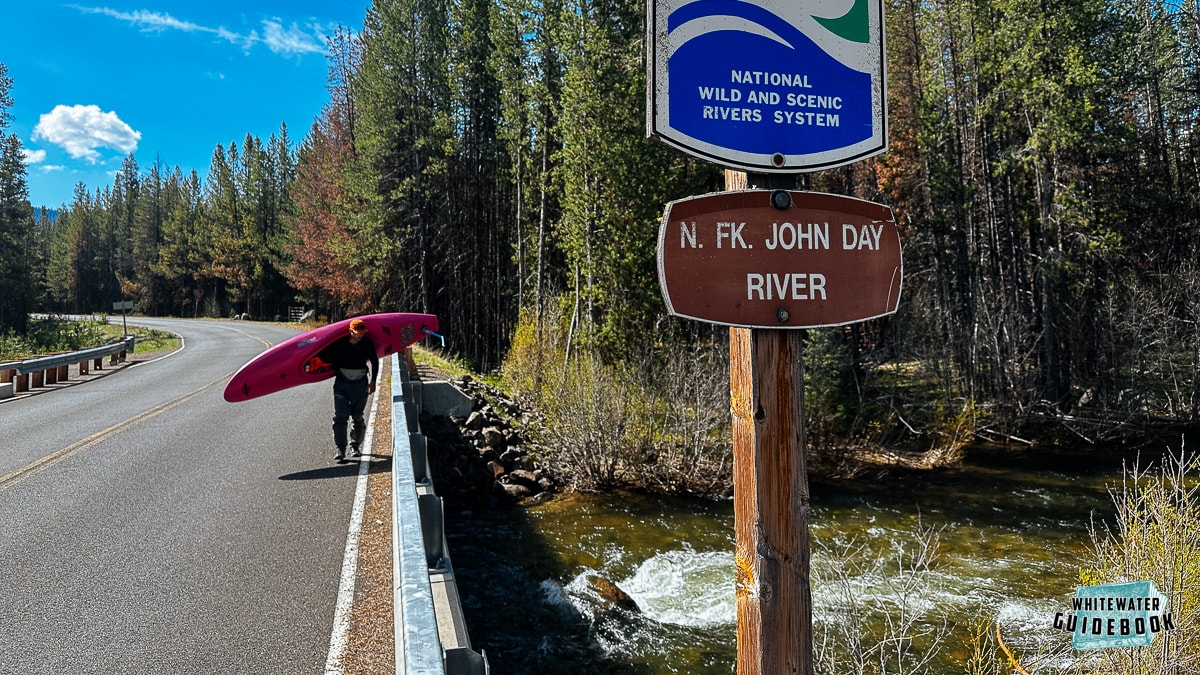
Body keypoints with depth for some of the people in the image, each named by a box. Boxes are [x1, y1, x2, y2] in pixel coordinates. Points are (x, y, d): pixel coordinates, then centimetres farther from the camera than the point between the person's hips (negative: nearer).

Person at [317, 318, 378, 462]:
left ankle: (355, 446, 24)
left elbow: (374, 362, 7)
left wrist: (372, 381, 6)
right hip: (342, 383, 0)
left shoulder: (367, 343, -5)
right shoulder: (339, 342, -9)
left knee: (357, 417, 7)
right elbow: (327, 357, 3)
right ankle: (340, 449, -4)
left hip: (360, 384, 1)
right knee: (340, 416, -7)